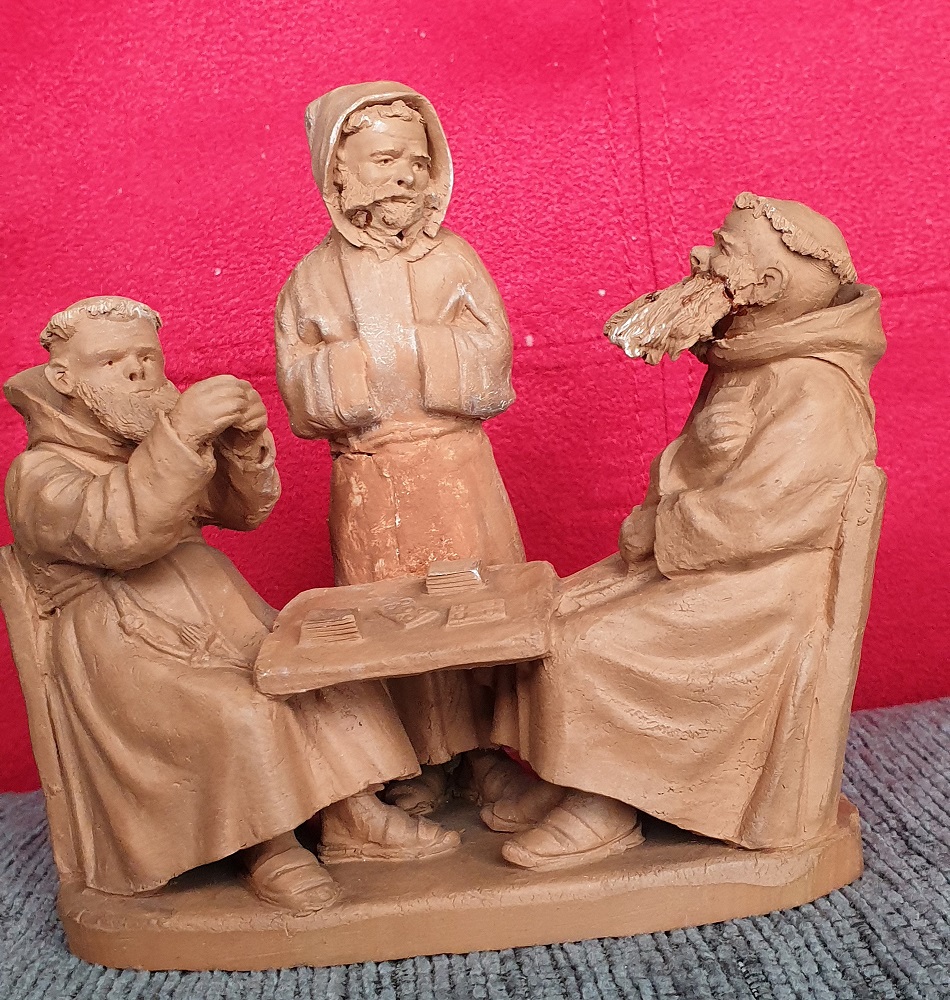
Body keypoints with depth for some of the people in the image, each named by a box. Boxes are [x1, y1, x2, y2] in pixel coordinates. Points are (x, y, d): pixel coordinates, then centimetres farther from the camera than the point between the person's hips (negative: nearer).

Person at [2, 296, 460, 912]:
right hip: (125, 655, -7)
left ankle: (355, 818, -3)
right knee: (240, 715, -29)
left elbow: (245, 509, 8)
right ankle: (268, 850, -10)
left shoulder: (152, 445, 16)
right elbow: (119, 534, -30)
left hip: (220, 625, 7)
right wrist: (180, 433, -42)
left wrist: (245, 441, -13)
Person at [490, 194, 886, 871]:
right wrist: (655, 522, -2)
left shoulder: (813, 397, -23)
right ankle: (570, 785, 11)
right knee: (560, 617, 3)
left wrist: (652, 531, -14)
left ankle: (604, 815, 1)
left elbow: (745, 518, -27)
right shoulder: (755, 364, 8)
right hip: (705, 563, 10)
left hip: (757, 597, -10)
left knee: (587, 647, -17)